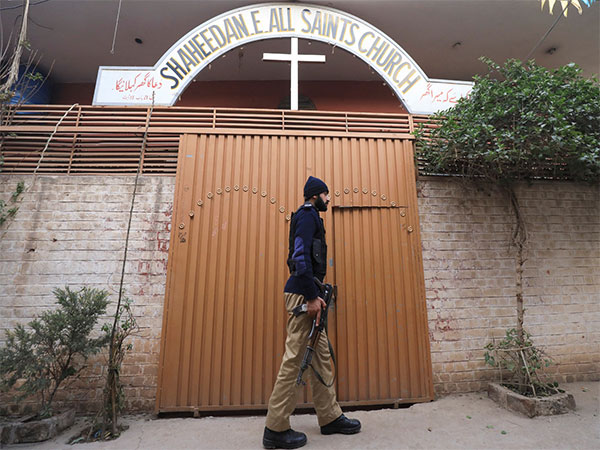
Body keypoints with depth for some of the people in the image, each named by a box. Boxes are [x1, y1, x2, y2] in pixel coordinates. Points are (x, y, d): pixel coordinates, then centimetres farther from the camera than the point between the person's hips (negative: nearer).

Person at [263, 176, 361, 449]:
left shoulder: (308, 217, 23)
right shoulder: (308, 216, -7)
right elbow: (301, 257, -19)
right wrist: (311, 296, -20)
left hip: (307, 294, 11)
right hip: (302, 294, -11)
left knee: (321, 355, 15)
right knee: (294, 358, -4)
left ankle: (330, 417, 27)